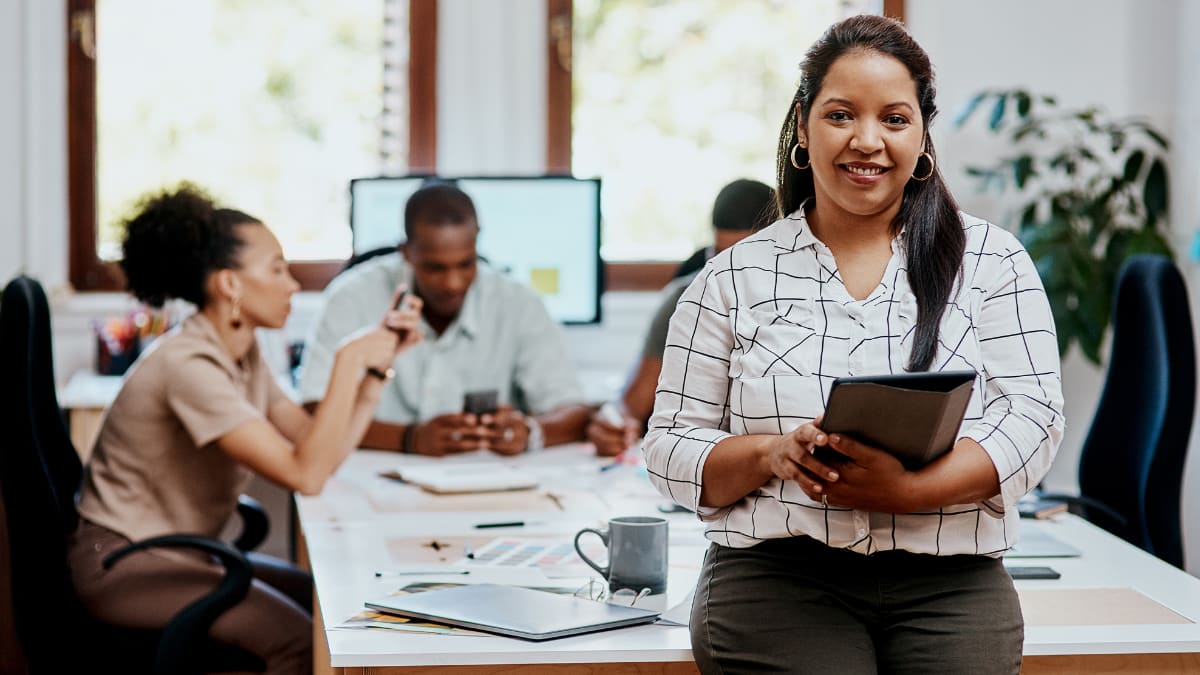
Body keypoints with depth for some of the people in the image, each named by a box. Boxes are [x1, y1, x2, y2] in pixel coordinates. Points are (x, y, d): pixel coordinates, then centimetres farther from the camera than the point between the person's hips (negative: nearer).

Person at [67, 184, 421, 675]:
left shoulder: (242, 355, 6)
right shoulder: (189, 365, -23)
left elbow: (323, 453, 1)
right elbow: (306, 474, -29)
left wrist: (378, 362, -4)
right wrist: (349, 361, -26)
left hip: (182, 553, 10)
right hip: (121, 562, -10)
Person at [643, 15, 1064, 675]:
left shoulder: (992, 260, 11)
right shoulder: (734, 277, 11)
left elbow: (1033, 417, 1)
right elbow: (672, 447, 8)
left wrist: (912, 488, -16)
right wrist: (772, 454, -13)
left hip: (950, 589, 1)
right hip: (778, 580, -1)